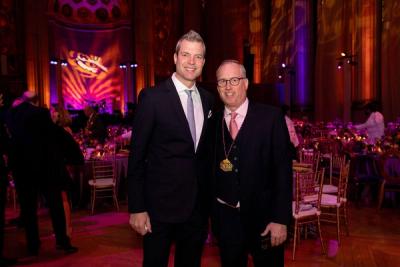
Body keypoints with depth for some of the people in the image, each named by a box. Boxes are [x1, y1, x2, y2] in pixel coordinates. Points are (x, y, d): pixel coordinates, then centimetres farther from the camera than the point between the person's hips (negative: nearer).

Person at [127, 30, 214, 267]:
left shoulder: (208, 99, 6)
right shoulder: (152, 97, -10)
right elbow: (137, 156, -10)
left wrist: (209, 199, 10)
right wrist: (136, 208, -12)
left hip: (198, 205, 5)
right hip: (161, 205, -5)